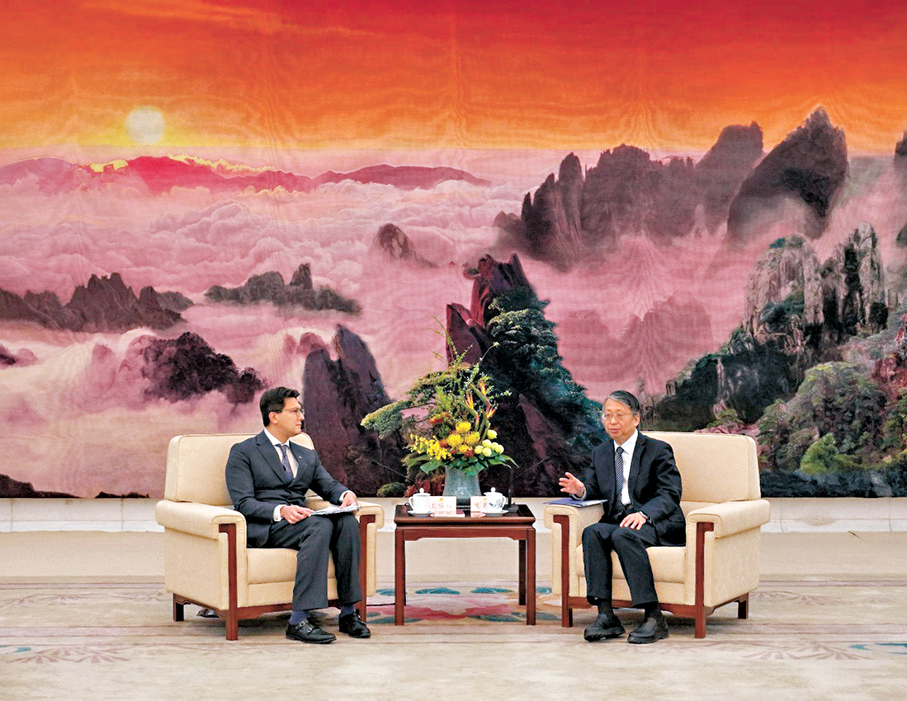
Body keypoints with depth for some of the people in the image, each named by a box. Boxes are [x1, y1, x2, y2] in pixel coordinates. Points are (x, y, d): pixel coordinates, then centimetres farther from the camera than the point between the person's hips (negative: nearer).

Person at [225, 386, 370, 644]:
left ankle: (348, 612, -24)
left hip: (299, 520, 6)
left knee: (347, 521, -25)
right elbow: (243, 503, -6)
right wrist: (280, 511, -24)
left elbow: (328, 485, 14)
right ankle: (299, 620, -38)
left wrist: (346, 494, -11)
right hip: (263, 527, -5)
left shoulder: (308, 456, 27)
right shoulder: (243, 453, 6)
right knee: (320, 525, -34)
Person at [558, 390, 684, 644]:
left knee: (623, 535, -35)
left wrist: (644, 514, -28)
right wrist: (581, 490, -8)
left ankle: (654, 618, -34)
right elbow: (594, 490, 18)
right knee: (592, 533, -27)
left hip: (657, 524, -5)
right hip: (617, 521, 5)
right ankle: (606, 615, -31)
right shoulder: (601, 453, 18)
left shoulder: (658, 450, 1)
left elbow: (670, 494, -9)